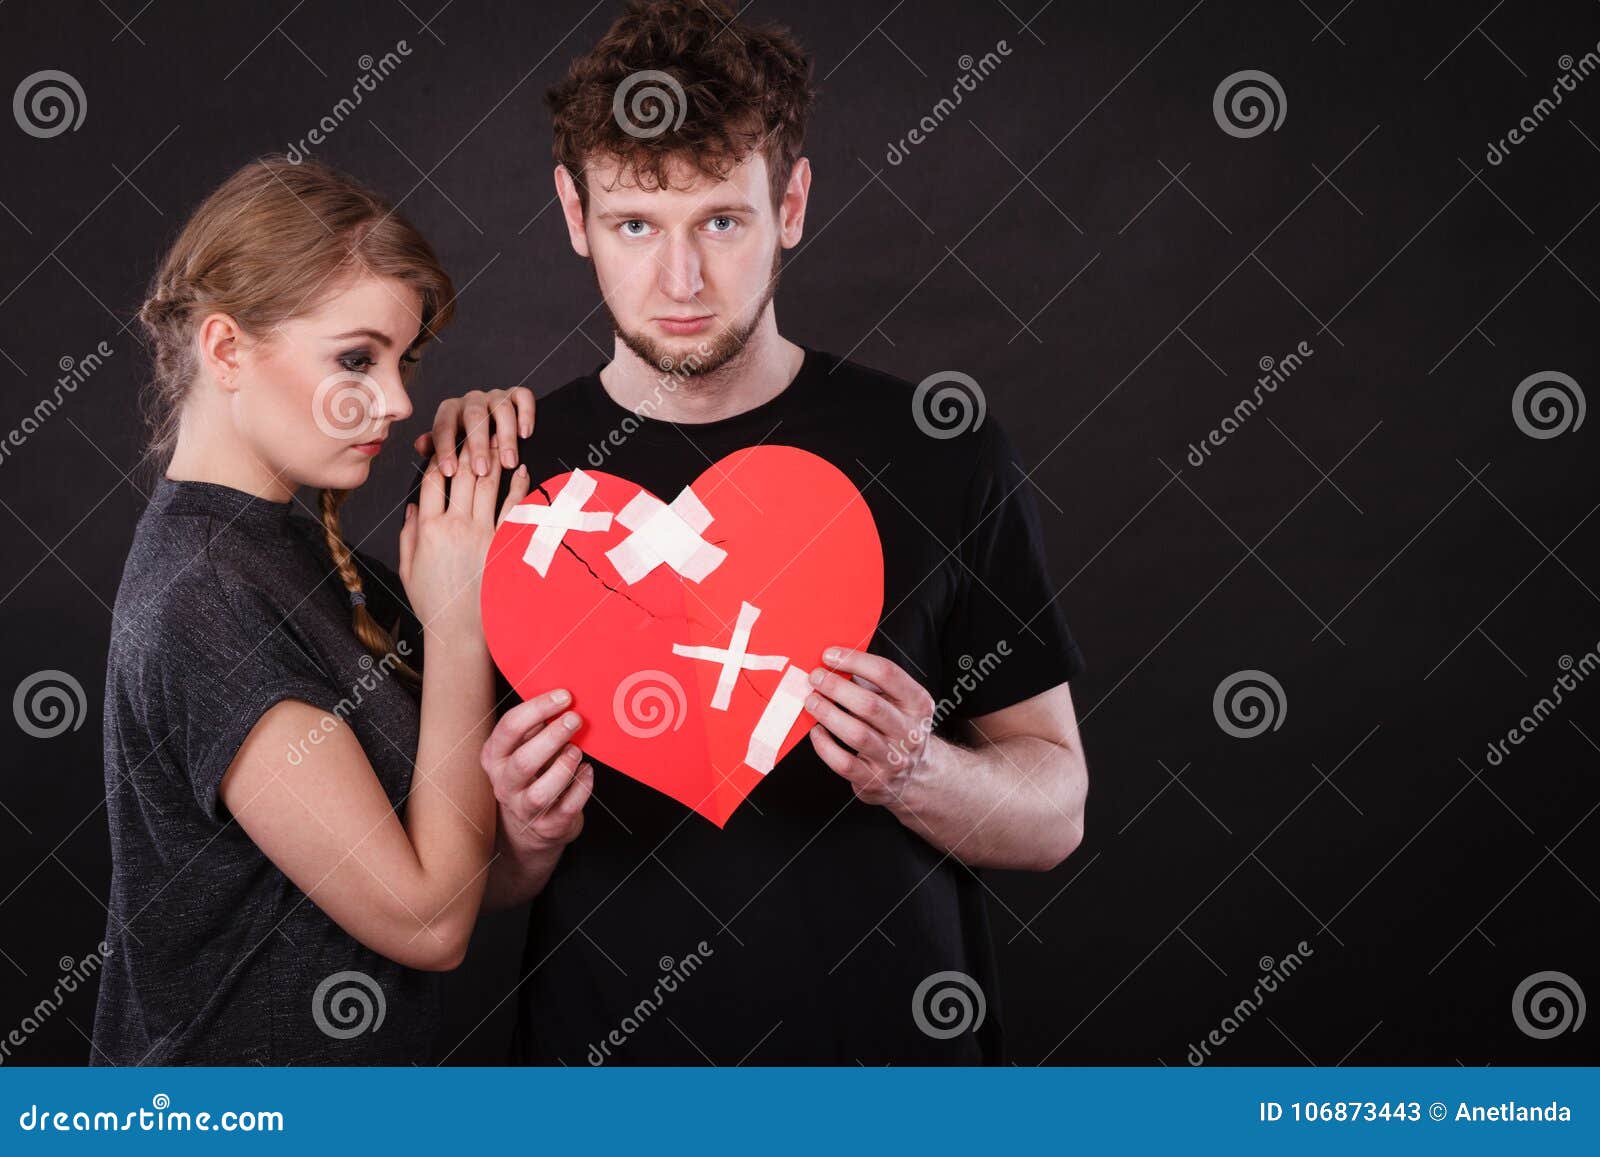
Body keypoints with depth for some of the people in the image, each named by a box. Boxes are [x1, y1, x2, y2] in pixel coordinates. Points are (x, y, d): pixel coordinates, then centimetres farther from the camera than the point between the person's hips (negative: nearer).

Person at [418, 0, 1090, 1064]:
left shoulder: (945, 457, -8)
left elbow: (1055, 814, -3)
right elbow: (476, 887, 1)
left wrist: (914, 774, -21)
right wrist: (525, 840, -19)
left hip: (891, 1046, 0)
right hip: (599, 1045, 1)